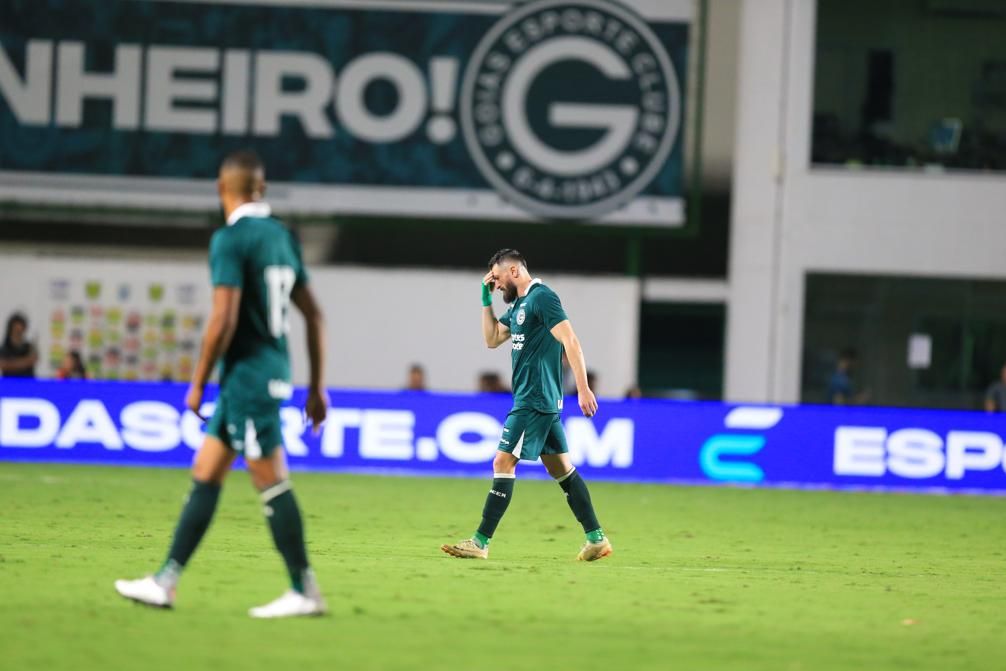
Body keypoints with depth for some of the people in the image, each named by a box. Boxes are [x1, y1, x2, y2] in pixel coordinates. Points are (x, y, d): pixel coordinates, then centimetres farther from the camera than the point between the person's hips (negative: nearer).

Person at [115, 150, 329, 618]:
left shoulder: (230, 240, -13)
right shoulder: (281, 236, 12)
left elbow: (223, 319, -19)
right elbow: (313, 314, 15)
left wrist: (198, 383, -10)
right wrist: (316, 387, 20)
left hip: (247, 374, -9)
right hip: (273, 370, 9)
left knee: (271, 483, -6)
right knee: (205, 474, 11)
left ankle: (304, 592, -4)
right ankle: (165, 582, 13)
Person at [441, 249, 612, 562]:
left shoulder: (541, 298, -13)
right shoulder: (519, 305, 17)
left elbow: (571, 342, -19)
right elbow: (492, 339, 25)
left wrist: (583, 389, -25)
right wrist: (486, 298, 16)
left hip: (534, 401, -10)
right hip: (543, 401, 10)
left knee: (503, 463, -10)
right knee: (561, 468, 10)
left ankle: (480, 542, -10)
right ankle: (596, 538, 10)